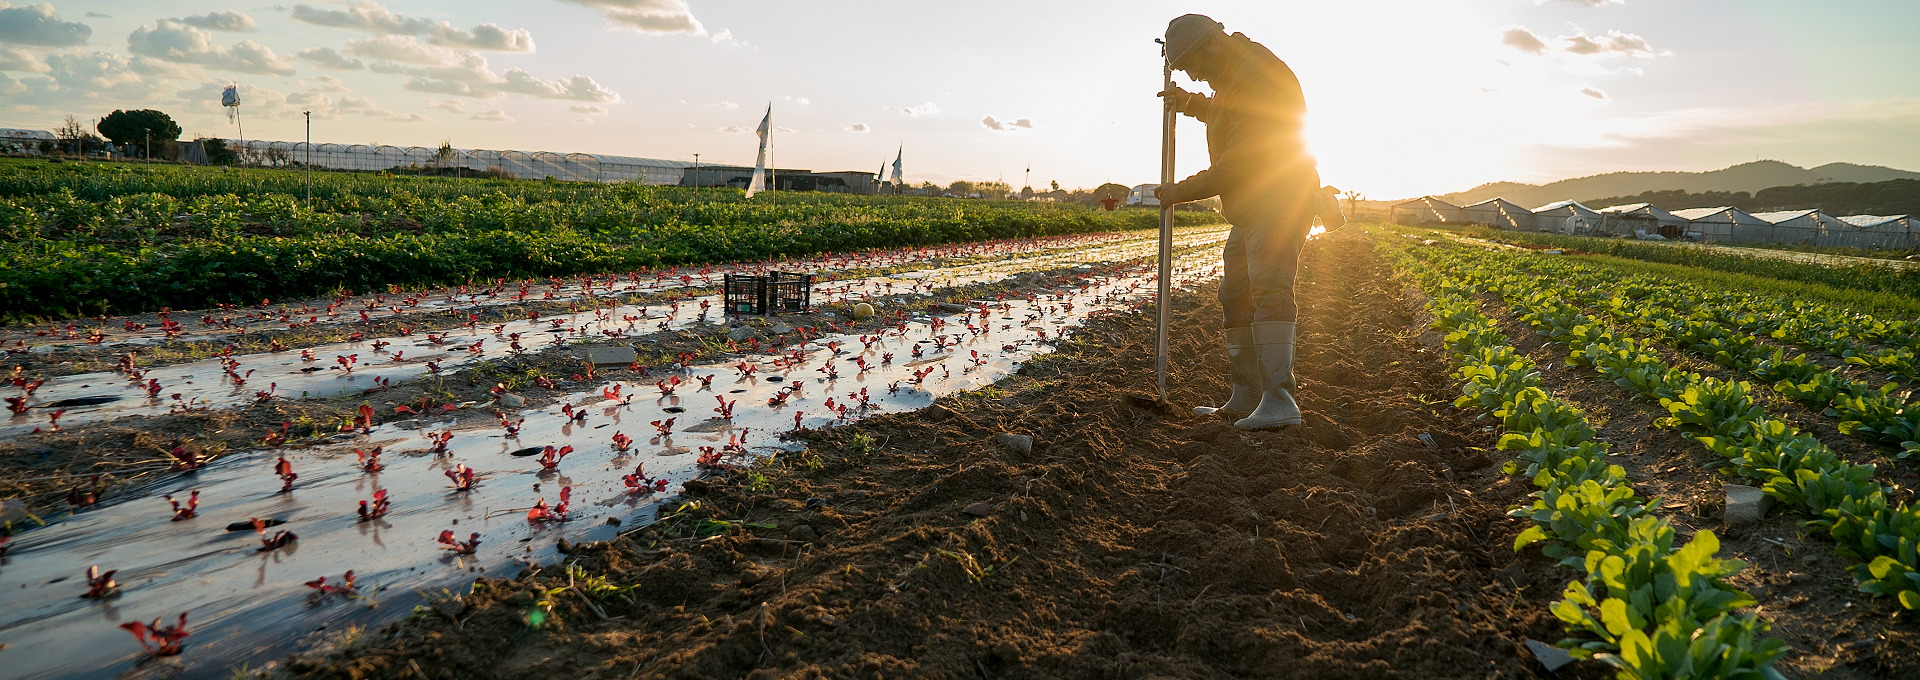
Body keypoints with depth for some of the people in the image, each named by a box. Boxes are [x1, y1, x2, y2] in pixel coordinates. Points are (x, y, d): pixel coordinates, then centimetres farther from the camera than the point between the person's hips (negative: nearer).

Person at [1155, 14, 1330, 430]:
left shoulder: (1260, 79, -18)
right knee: (1237, 297, 11)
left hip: (1279, 202, -11)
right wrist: (1192, 104, 25)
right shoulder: (1233, 77, 17)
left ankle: (1279, 402, -30)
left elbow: (1239, 162, -22)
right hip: (1251, 211, 11)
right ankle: (1246, 398, 17)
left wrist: (1183, 191, -13)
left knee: (1268, 291, -23)